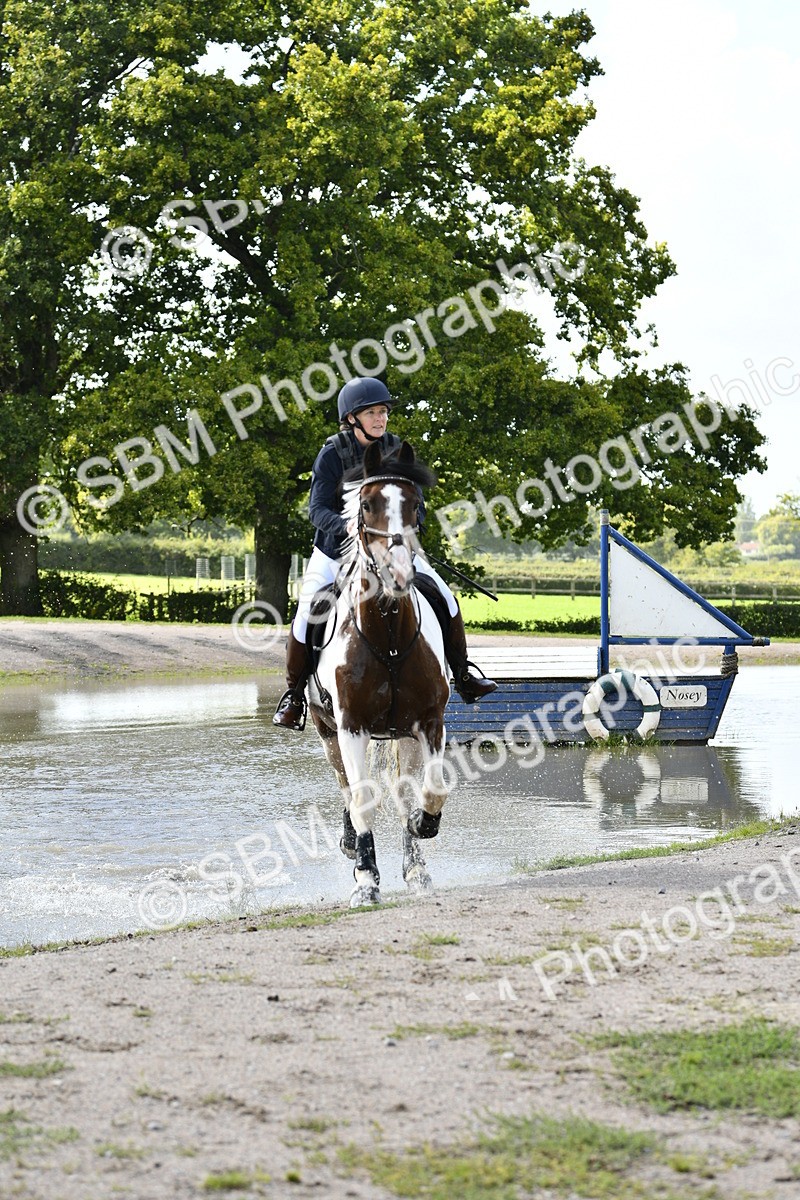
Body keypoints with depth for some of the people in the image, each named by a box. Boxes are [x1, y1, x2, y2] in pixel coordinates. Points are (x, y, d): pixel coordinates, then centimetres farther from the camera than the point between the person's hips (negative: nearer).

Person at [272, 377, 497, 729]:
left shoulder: (396, 452, -2)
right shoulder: (332, 454, -13)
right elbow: (317, 508, -19)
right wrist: (345, 525, -40)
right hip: (336, 549, -3)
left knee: (446, 599, -5)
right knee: (306, 614, -19)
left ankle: (463, 676, 11)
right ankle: (293, 694, 1)